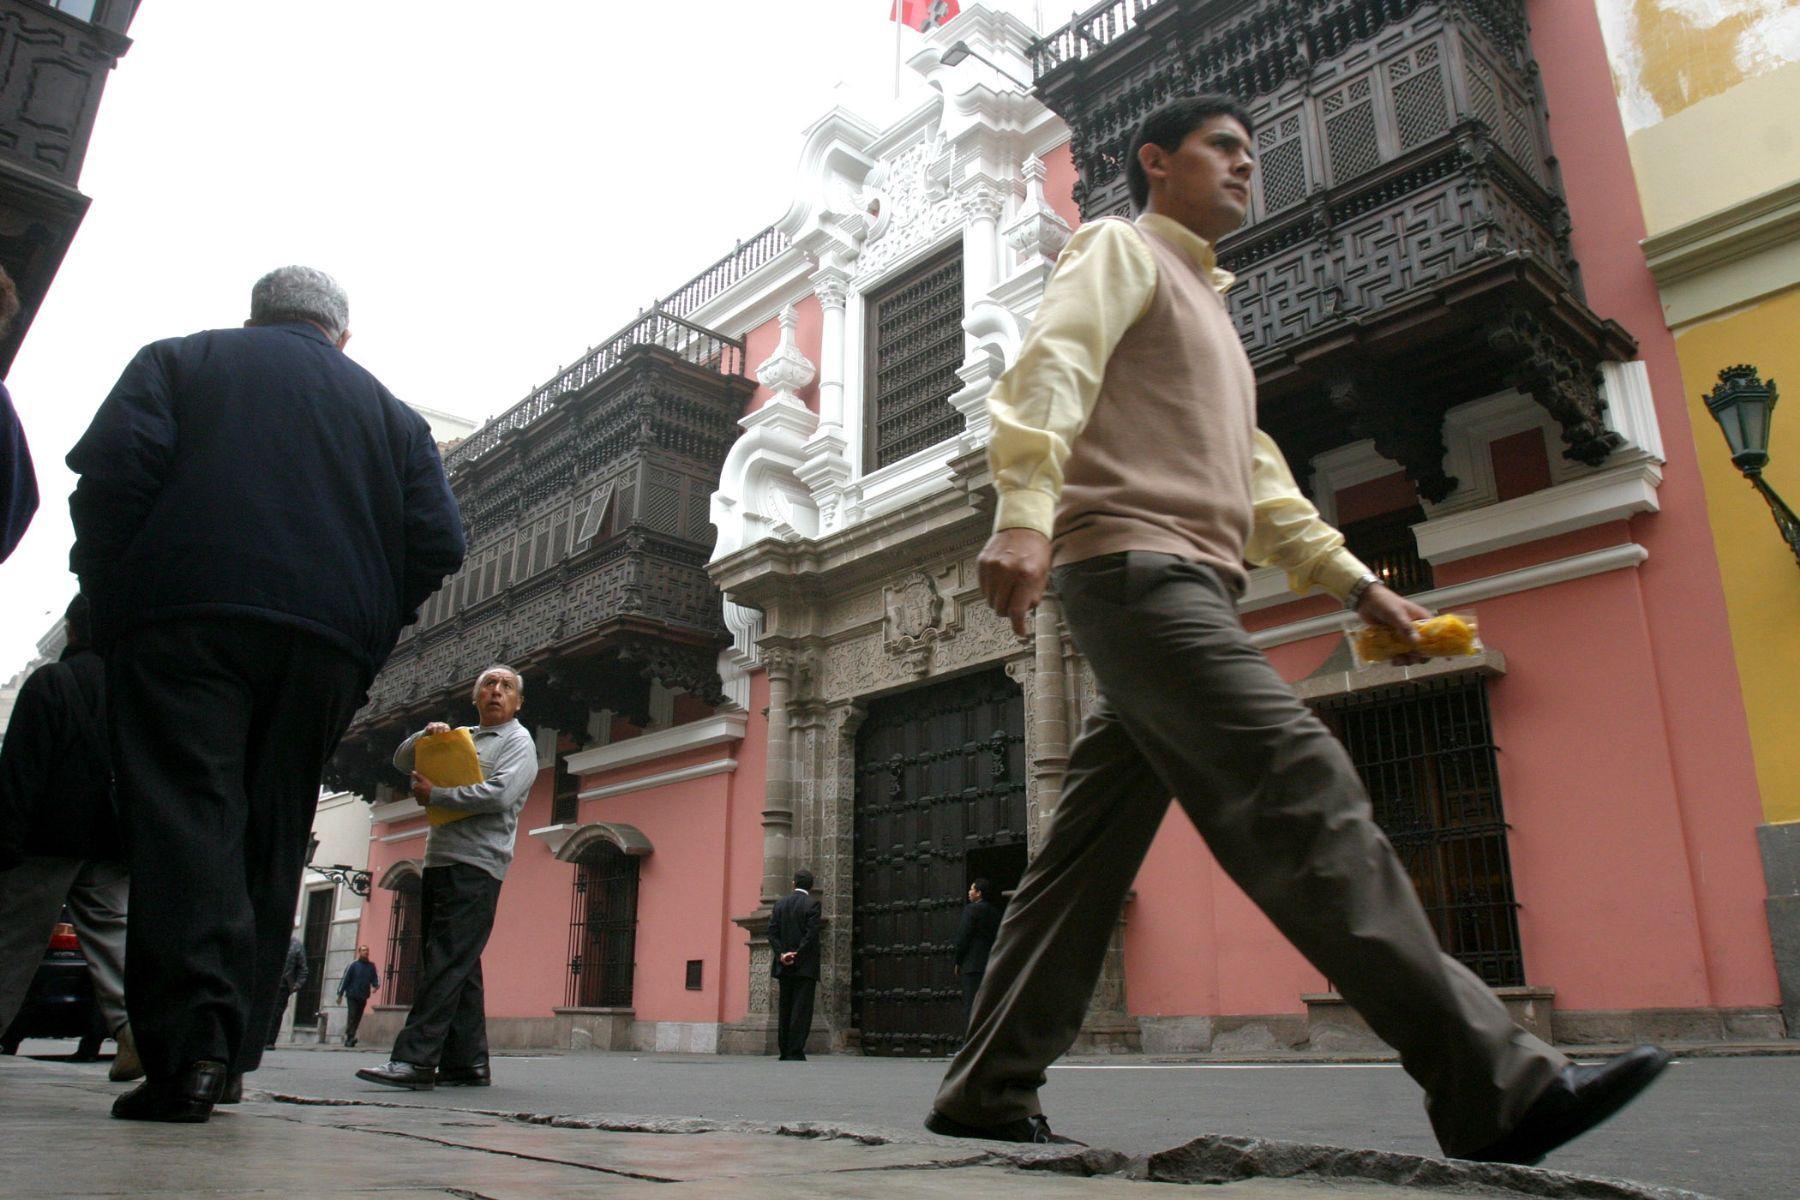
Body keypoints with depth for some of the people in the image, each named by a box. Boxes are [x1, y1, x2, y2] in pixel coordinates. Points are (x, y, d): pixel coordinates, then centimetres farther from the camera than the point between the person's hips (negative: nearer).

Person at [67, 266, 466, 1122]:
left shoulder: (178, 360, 17)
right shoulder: (390, 411, 21)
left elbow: (113, 468, -2)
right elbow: (438, 543, 7)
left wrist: (109, 597, 4)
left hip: (185, 620, -2)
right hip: (327, 647, 2)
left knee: (182, 815, -6)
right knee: (272, 835, 8)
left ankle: (189, 1045, -18)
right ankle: (229, 1052, 8)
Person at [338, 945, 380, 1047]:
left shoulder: (371, 966, 9)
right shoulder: (353, 965, -1)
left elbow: (376, 977, 7)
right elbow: (345, 979, -1)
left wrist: (376, 985, -16)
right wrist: (340, 994, -3)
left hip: (363, 997, 4)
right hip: (352, 996, -4)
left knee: (358, 1018, 4)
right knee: (352, 1015, -13)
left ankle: (349, 1039, 9)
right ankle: (350, 1037, -12)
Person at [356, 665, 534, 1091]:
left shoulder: (519, 742, 1)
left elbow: (500, 795, -16)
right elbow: (402, 761, 26)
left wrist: (435, 794, -8)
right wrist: (426, 736, 5)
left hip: (475, 867, -8)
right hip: (438, 863, 8)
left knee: (447, 963, -14)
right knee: (457, 967, 7)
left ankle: (417, 1060, -18)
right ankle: (469, 1063, 10)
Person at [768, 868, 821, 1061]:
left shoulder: (780, 903, 9)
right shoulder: (812, 903, -6)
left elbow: (772, 932, 2)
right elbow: (811, 934, -14)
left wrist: (781, 955, -4)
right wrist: (797, 956, -10)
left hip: (784, 966, 5)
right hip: (805, 966, -5)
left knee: (784, 1010, 11)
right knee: (802, 1010, -4)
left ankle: (784, 1053, 12)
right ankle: (795, 1053, -8)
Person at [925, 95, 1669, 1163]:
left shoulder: (1209, 308, 35)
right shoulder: (1121, 250, 8)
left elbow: (1259, 483, 31)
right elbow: (1053, 367, -12)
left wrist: (1356, 581, 22)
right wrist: (1026, 511, -29)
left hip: (1191, 590, 9)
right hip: (1132, 563, -9)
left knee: (1090, 853, 3)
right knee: (1301, 783, -19)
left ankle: (990, 1092, 8)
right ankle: (1493, 1085, -21)